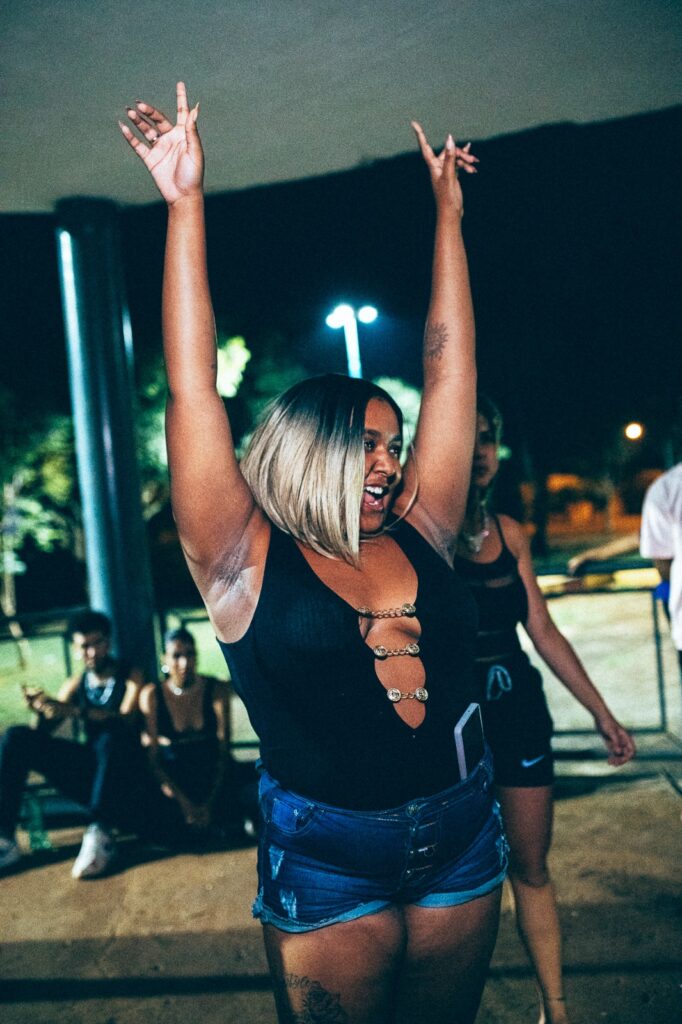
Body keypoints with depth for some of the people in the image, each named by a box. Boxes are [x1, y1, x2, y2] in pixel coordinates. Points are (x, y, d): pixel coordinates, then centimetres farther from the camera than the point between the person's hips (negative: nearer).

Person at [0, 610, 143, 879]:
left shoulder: (130, 677, 3)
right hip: (86, 771, 4)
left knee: (112, 734, -36)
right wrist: (42, 710, -16)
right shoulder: (76, 684, 15)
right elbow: (42, 733, 8)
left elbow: (125, 719, -17)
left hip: (121, 769, -4)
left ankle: (100, 834, -41)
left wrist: (76, 711, -31)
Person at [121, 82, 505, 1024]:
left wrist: (447, 215, 9)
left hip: (461, 841, 4)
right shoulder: (248, 565, -8)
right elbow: (193, 391, -14)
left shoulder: (419, 538, 1)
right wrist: (185, 206, -14)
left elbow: (449, 367, 4)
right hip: (326, 860, -4)